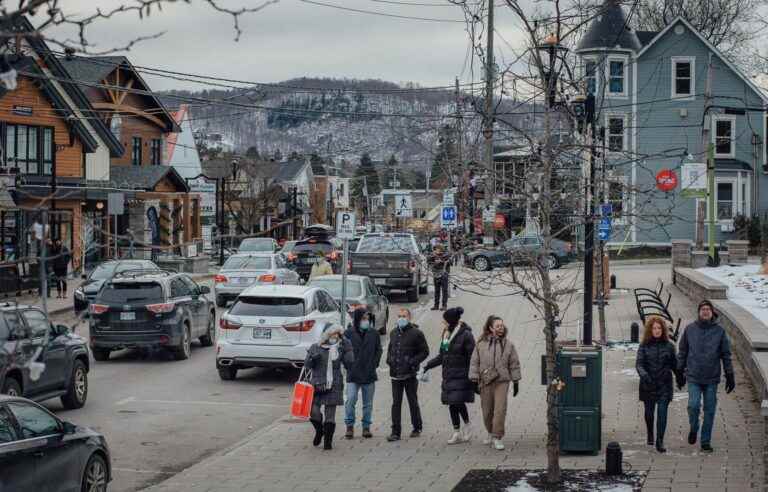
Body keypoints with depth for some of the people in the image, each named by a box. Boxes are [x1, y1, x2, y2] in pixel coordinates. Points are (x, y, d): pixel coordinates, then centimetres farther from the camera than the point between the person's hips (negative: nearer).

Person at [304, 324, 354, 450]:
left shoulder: (339, 349, 6)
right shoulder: (315, 348, 5)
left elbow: (349, 363, -2)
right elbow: (307, 365, 1)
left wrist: (347, 348, -8)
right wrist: (312, 358, -20)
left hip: (333, 387, 0)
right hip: (316, 385, 0)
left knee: (330, 415, 0)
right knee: (314, 413, -5)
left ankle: (328, 441, 11)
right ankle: (319, 431, 26)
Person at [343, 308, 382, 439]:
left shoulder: (374, 333, 5)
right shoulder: (348, 333, -1)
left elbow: (379, 350, 13)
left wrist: (374, 364, 2)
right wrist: (348, 364, -3)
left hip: (369, 374, 2)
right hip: (353, 374, -2)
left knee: (368, 403, 8)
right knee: (351, 400, -12)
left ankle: (366, 427, 16)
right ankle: (350, 426, 0)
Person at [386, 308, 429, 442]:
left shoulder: (416, 333, -5)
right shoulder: (393, 333, 12)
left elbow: (425, 352, -3)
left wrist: (413, 362, -14)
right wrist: (389, 359, 7)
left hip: (410, 374, -4)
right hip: (395, 374, 4)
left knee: (413, 402, 7)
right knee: (396, 403, 1)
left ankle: (417, 428, 22)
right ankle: (395, 432, 1)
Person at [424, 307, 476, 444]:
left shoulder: (465, 335, -11)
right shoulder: (446, 334, 12)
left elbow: (472, 357, -12)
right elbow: (442, 355, 21)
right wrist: (428, 365, 15)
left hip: (461, 375, -7)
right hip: (448, 375, 7)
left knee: (458, 401, -14)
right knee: (452, 404, 7)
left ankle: (467, 425, 10)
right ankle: (457, 432, 14)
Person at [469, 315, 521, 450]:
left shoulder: (508, 344, 3)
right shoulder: (481, 344, 2)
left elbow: (514, 364, 8)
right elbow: (474, 362, 5)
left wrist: (516, 382, 7)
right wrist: (474, 380, 0)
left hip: (502, 382, -1)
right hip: (485, 382, 1)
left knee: (500, 410, -11)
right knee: (487, 410, 9)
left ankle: (497, 437, -5)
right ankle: (490, 433, 31)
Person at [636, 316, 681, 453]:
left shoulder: (669, 346, 2)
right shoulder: (644, 346, -1)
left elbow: (674, 364, 13)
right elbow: (639, 364, -10)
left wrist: (679, 377, 23)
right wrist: (643, 374, -28)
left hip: (664, 385, 0)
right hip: (648, 385, 0)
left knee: (662, 413, -10)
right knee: (649, 412, 13)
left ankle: (659, 442, -9)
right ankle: (650, 435, 39)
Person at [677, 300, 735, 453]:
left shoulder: (719, 330, 1)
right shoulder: (690, 329, 1)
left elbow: (726, 355, 5)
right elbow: (682, 352, 9)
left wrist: (730, 376, 3)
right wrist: (680, 373, 9)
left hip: (712, 378, 1)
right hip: (693, 377, -1)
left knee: (709, 410, 4)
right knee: (693, 405, -13)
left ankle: (706, 441, 15)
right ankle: (693, 429, 15)